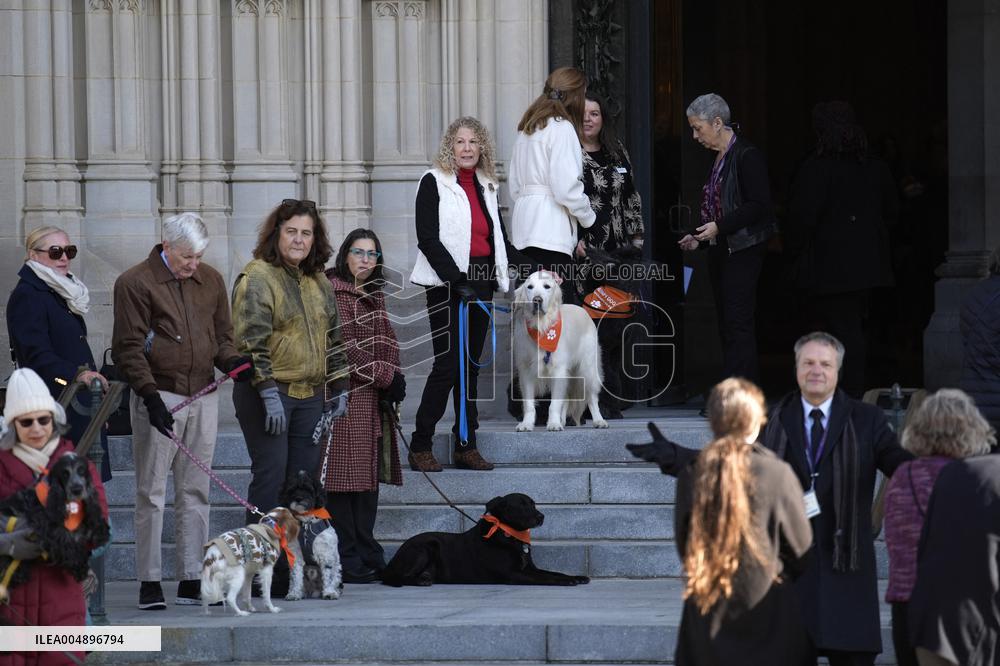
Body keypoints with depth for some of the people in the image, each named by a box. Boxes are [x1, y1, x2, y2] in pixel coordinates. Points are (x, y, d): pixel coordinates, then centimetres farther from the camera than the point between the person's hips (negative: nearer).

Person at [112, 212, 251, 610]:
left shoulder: (211, 281, 13)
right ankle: (149, 582, 1)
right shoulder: (135, 283, -4)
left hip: (203, 396, 5)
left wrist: (232, 362, -2)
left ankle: (192, 580, 10)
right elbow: (128, 348, -8)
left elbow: (222, 335, 20)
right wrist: (150, 396, -18)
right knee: (152, 491, -3)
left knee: (195, 491, 7)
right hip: (159, 396, -5)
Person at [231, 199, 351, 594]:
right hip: (267, 394, -7)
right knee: (270, 474, -8)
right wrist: (269, 393, -21)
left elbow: (333, 337, 23)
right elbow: (253, 339, -16)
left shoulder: (318, 282, 16)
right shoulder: (258, 277, -8)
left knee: (305, 474, 6)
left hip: (310, 395, 7)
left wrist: (340, 388, 19)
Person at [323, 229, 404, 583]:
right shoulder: (335, 294, -8)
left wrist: (394, 380, 3)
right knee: (346, 478, -8)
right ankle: (347, 560, -7)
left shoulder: (374, 295, 19)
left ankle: (367, 556, 12)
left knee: (370, 477, 8)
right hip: (346, 395, -8)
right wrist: (386, 377, -13)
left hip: (374, 399, 8)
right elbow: (345, 347, -14)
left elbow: (387, 343, 20)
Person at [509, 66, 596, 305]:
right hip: (550, 230, -8)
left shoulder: (527, 129, 19)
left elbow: (514, 184, 21)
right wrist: (588, 217, 2)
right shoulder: (562, 128, -7)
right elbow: (566, 187, -13)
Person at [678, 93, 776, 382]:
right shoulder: (718, 159, 17)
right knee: (726, 325, 5)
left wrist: (719, 227, -19)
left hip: (743, 250, -9)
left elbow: (758, 206, -16)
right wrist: (699, 238, 10)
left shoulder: (747, 156, -11)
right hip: (720, 250, 9)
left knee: (737, 323, -13)